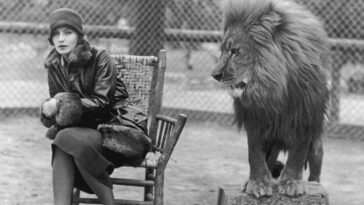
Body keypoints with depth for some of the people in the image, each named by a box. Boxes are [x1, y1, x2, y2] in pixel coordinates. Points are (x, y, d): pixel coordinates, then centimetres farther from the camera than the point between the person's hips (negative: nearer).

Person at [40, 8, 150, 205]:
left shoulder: (99, 58, -10)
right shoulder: (54, 66, 6)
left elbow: (101, 102, -17)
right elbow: (55, 100, 11)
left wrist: (62, 104, -27)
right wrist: (48, 108, -14)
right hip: (85, 129, 5)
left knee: (66, 139, -32)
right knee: (61, 146, -30)